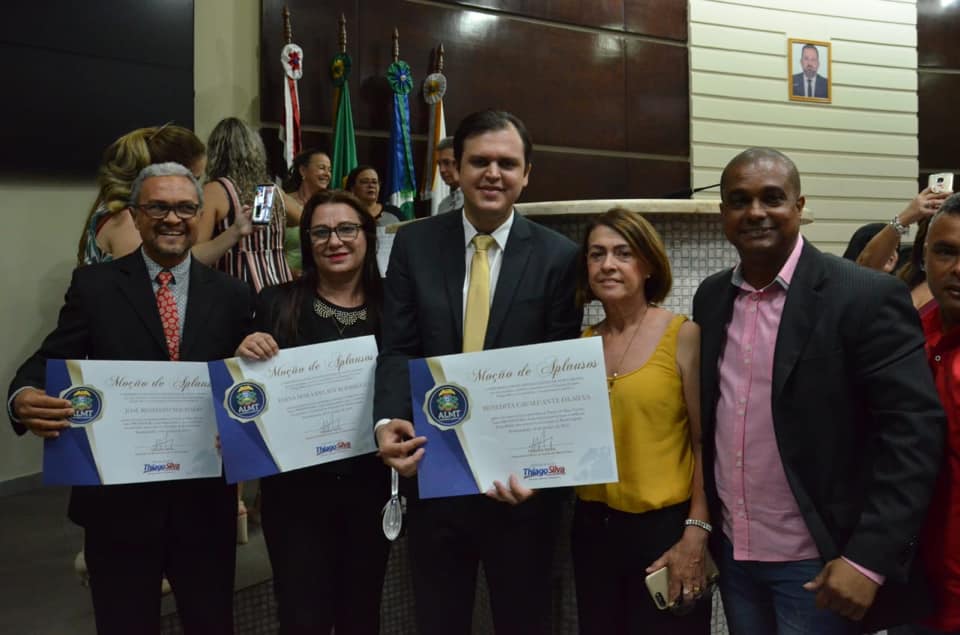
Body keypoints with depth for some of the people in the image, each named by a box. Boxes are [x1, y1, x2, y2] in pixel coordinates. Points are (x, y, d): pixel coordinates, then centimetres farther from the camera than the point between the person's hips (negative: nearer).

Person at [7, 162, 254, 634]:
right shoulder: (94, 286, 0)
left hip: (205, 498, 1)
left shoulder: (231, 296, 3)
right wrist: (25, 398, -27)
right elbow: (50, 363, -6)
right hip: (117, 498, -1)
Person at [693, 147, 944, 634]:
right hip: (732, 553, 5)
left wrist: (869, 559, -20)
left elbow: (913, 431, -16)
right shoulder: (710, 298, 3)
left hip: (818, 563, -5)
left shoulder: (866, 297, -13)